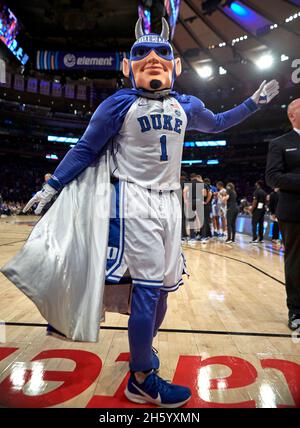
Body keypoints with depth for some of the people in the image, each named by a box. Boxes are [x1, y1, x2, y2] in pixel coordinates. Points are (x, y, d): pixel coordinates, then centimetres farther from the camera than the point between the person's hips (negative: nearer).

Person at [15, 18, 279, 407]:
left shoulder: (186, 106, 14)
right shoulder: (120, 104, 0)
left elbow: (216, 123, 33)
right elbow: (86, 148, 3)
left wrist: (254, 102, 32)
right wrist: (52, 186, 1)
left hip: (170, 202, 6)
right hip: (135, 199, -5)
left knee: (165, 285, 7)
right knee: (148, 285, -9)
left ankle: (143, 347, 32)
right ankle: (141, 380, 6)